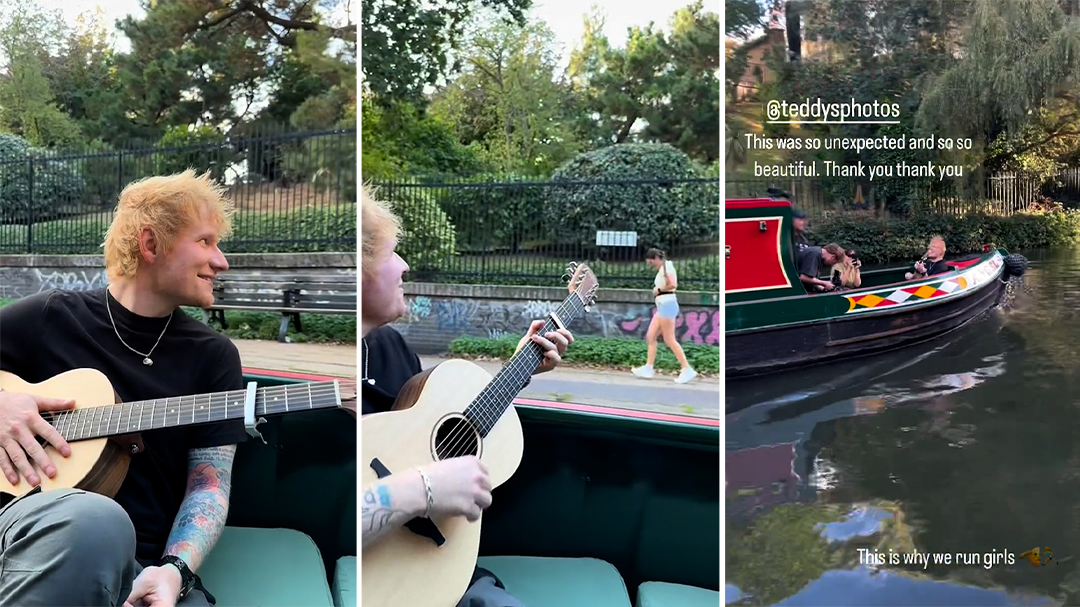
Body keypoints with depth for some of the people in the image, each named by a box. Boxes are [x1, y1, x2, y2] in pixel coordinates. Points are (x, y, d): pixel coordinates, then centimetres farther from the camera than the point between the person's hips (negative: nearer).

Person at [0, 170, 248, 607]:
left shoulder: (214, 356, 9)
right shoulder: (50, 318, 7)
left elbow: (209, 484, 2)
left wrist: (174, 570, -15)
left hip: (144, 565, 0)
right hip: (40, 531, 0)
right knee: (95, 519, -36)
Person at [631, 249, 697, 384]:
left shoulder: (666, 266, -12)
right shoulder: (663, 268, 17)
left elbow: (672, 284, -25)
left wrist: (658, 289, -11)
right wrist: (657, 289, 0)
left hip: (667, 304, -10)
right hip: (663, 306, 10)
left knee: (669, 340, -8)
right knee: (650, 336, 10)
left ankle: (687, 370, -5)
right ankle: (648, 368, 13)